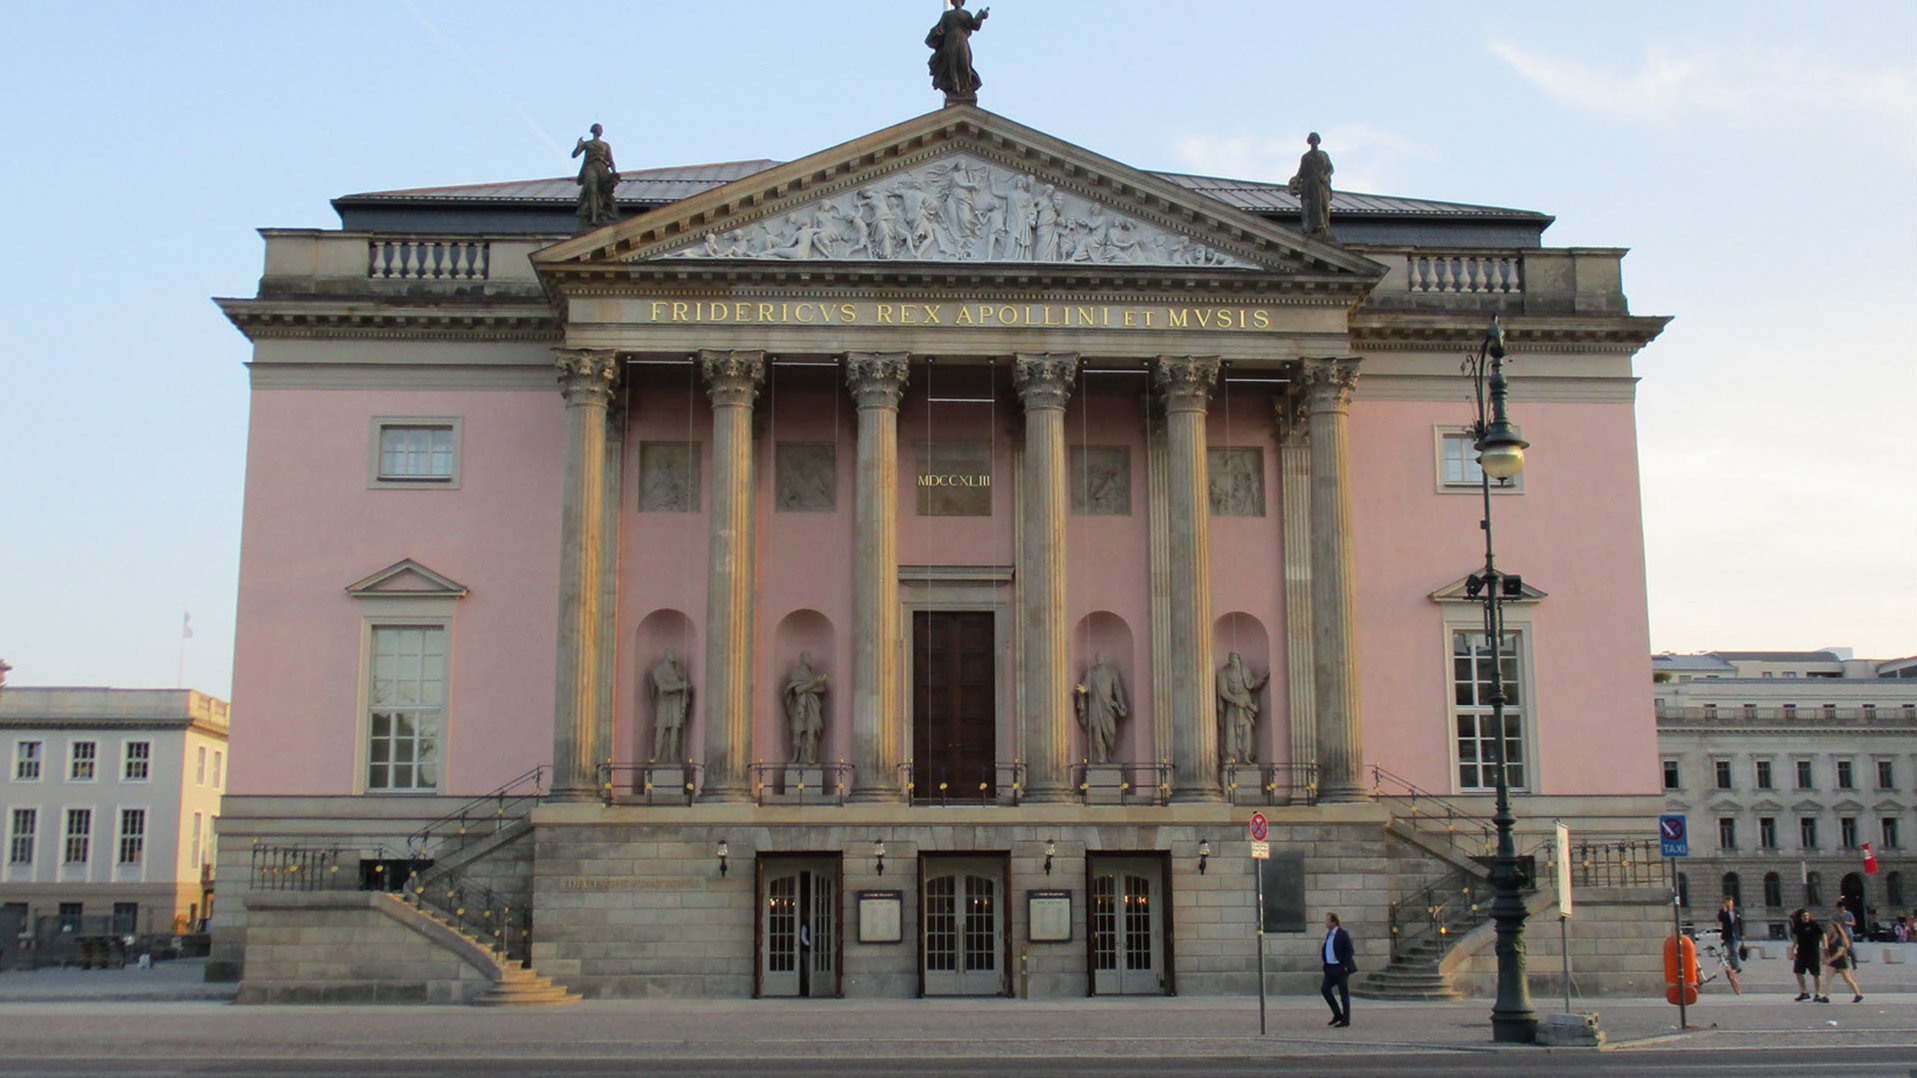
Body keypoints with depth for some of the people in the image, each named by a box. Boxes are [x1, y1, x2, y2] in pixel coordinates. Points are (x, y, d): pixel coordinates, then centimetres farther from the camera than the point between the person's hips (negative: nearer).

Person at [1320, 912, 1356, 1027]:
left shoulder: (1343, 934, -12)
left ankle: (1346, 1019, 7)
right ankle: (1337, 1014, 10)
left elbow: (1349, 951, -14)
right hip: (1330, 967, 8)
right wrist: (1326, 964, 11)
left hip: (1341, 968, -8)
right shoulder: (1329, 934, 13)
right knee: (1325, 989, -1)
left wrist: (1345, 966, -18)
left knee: (1344, 994, -1)